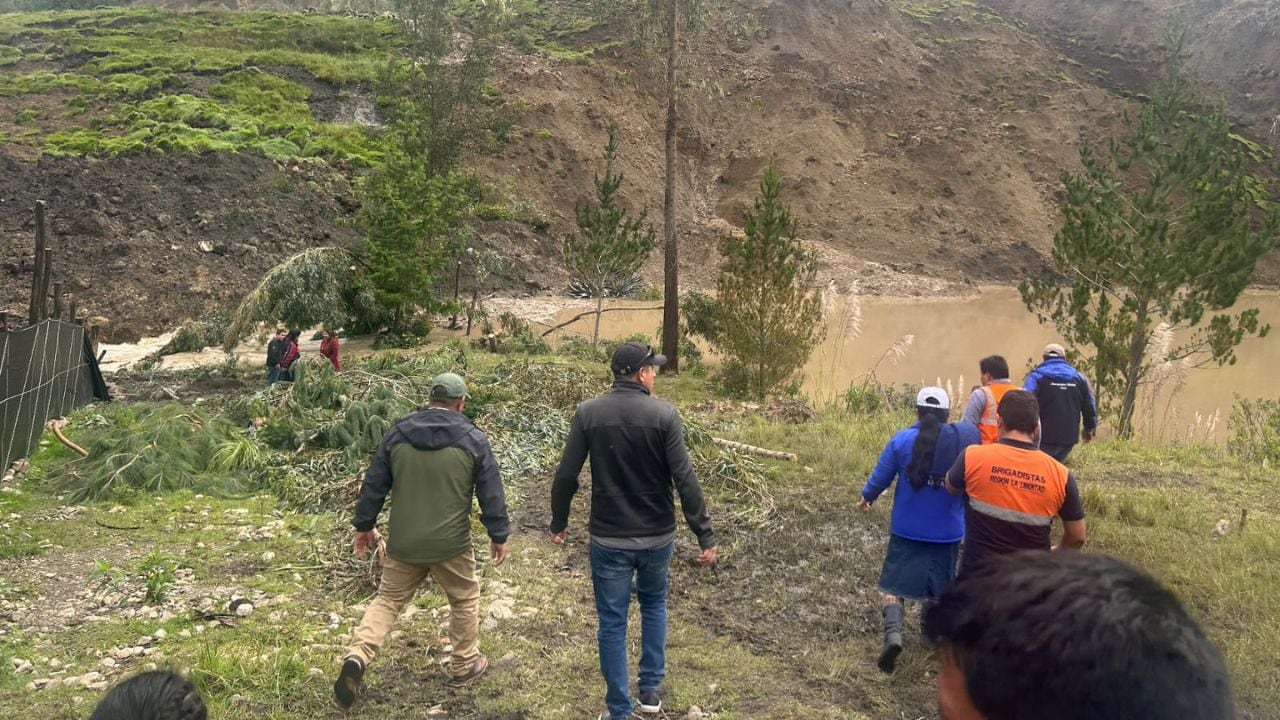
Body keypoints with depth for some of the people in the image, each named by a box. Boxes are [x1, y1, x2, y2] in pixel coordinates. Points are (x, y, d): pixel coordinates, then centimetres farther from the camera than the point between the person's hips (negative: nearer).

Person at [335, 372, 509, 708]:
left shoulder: (398, 433, 0)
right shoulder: (473, 439, -7)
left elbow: (374, 484, 5)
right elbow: (491, 494, -3)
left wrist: (364, 525, 16)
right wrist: (499, 536, 7)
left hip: (403, 542, 2)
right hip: (451, 544, -2)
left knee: (387, 599, 16)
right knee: (465, 600, 19)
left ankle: (357, 656, -4)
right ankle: (465, 665, 30)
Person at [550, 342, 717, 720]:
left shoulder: (588, 413, -7)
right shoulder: (664, 414, -11)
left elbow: (566, 475, -5)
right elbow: (685, 480, -13)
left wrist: (558, 523, 10)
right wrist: (705, 536, -6)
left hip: (608, 539, 0)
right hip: (658, 536, 0)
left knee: (613, 623, 11)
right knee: (654, 604, 26)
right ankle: (651, 689, 31)